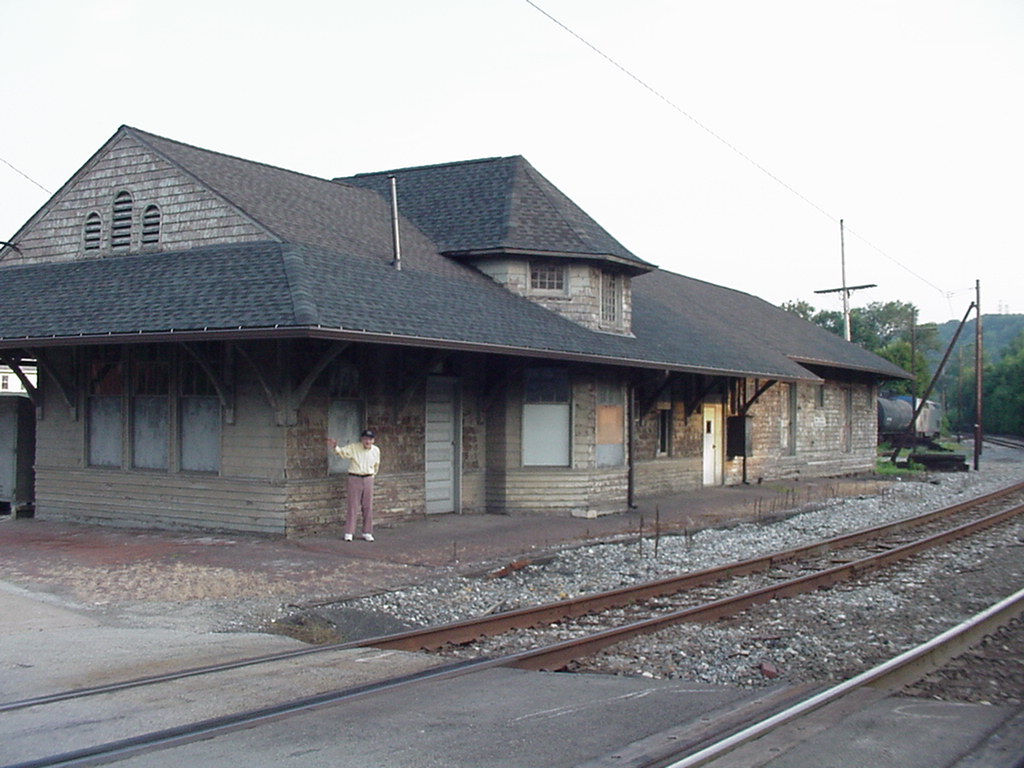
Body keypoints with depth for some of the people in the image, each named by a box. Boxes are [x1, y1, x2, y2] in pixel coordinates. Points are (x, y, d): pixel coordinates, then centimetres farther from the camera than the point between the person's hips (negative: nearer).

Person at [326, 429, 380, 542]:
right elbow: (341, 451, -15)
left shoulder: (376, 450, 5)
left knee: (368, 507, 5)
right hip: (355, 478, -3)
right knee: (353, 506, -2)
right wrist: (335, 447, -35)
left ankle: (367, 532, 15)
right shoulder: (353, 447, -6)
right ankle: (349, 533, 3)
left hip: (368, 479, 3)